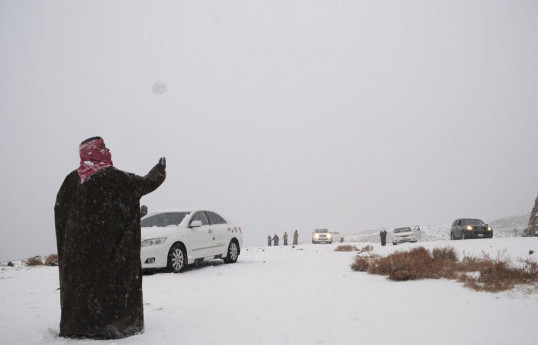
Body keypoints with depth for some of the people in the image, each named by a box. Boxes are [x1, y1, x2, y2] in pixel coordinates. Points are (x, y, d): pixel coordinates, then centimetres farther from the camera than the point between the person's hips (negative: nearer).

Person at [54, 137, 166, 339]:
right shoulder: (112, 177, -12)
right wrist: (160, 169, 13)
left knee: (79, 280, 12)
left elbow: (60, 207, 5)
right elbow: (146, 184, -5)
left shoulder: (73, 178, 2)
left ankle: (75, 325, 17)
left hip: (77, 247, 5)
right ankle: (108, 324, 4)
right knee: (109, 278, 3)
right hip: (107, 243, -5)